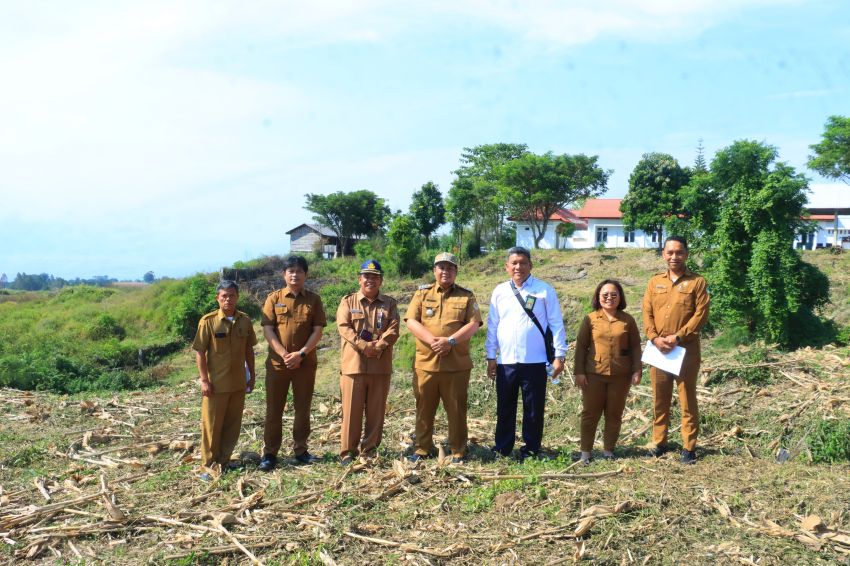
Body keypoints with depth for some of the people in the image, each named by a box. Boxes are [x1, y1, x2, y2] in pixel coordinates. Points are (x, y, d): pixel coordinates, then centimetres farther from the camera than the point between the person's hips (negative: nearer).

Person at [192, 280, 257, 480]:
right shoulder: (208, 321, -9)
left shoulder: (245, 321, 2)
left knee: (233, 424, 11)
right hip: (215, 383, -4)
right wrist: (204, 380, -12)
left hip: (238, 383, 4)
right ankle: (209, 465, 16)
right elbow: (200, 352, -8)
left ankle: (224, 461, 25)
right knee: (212, 425, 4)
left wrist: (252, 375, 11)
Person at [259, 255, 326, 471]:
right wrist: (284, 354, -14)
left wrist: (301, 353, -13)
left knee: (303, 408, 8)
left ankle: (300, 450, 20)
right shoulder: (274, 298, 2)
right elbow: (268, 330, -4)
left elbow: (318, 331, -1)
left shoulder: (314, 300, 4)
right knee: (274, 409, 4)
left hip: (306, 362, 1)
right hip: (277, 362, -1)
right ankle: (269, 453, 12)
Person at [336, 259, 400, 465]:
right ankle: (347, 451, 9)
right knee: (351, 409, 0)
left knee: (376, 410, 6)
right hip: (353, 363, -2)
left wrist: (379, 347, -17)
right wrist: (363, 345, -19)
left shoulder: (389, 303, 11)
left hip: (381, 365, 2)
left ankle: (369, 450, 16)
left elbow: (393, 330, -1)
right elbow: (344, 328, -6)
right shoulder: (348, 301, 7)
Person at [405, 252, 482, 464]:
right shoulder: (422, 293, 8)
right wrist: (432, 340, -16)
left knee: (456, 410, 4)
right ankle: (423, 449, 21)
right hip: (425, 363, 1)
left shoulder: (467, 296, 6)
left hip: (457, 365, -1)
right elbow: (411, 321, -2)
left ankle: (458, 451, 15)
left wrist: (451, 340, -18)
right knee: (424, 409, 9)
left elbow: (473, 324, -4)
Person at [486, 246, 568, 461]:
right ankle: (502, 449, 22)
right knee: (505, 409, 11)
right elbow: (492, 325, 9)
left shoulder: (544, 290, -2)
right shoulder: (499, 291, 7)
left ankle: (531, 450, 19)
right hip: (505, 362, 3)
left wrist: (559, 355, -6)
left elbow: (556, 324, -2)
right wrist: (491, 357, 7)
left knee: (533, 409, 6)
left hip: (534, 362, -3)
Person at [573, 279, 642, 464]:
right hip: (594, 374, -1)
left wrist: (637, 371, 1)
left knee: (614, 414, 9)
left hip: (620, 376, 1)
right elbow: (581, 346, 1)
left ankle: (608, 449, 22)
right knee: (590, 413, 5)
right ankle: (585, 451, 14)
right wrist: (579, 372, -4)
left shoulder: (628, 320, 4)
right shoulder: (590, 319, 1)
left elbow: (635, 347, 7)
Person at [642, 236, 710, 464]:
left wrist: (678, 337, -15)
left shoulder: (697, 282, 0)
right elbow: (647, 313, 6)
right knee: (659, 398, 10)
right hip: (658, 348, 4)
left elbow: (701, 314, -7)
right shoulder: (654, 282, 11)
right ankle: (659, 443, 20)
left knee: (687, 399, 1)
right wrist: (655, 338, -9)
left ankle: (689, 447, 8)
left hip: (686, 349, -4)